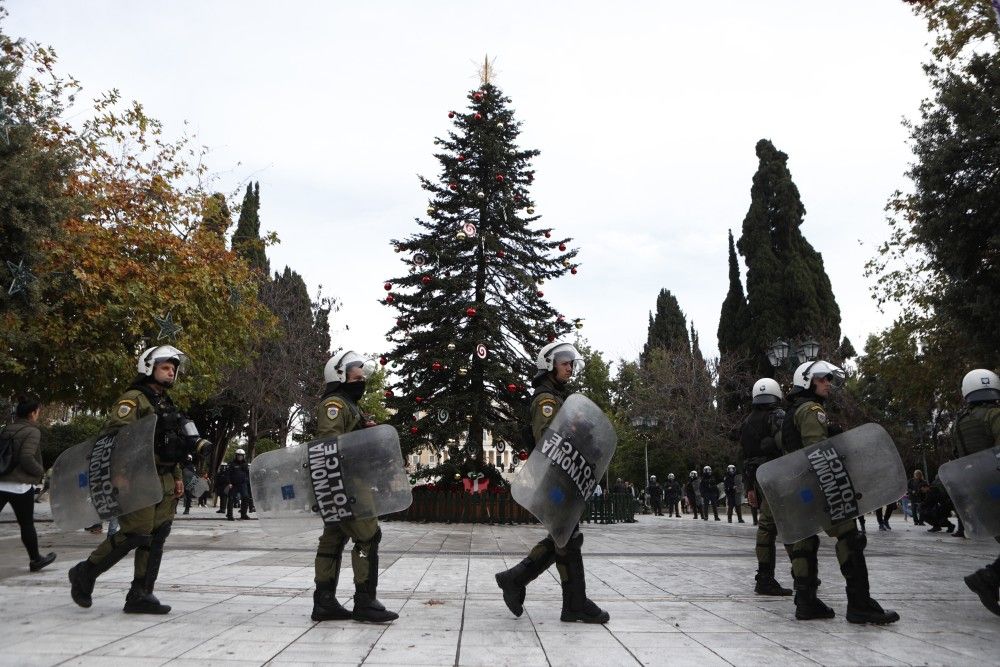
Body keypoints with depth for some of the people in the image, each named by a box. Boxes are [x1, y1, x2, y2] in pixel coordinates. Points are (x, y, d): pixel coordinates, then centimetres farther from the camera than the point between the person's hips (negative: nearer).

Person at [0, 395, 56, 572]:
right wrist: (41, 471, -4)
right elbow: (27, 458, -19)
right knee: (27, 525, 8)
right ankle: (35, 560, 23)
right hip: (20, 486, -6)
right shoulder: (32, 431, -11)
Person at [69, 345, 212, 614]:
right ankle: (85, 573, 11)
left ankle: (140, 594, 10)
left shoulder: (167, 404, 21)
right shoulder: (134, 399, -5)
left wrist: (177, 477, 19)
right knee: (136, 534, -10)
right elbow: (115, 431, -18)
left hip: (164, 482, 8)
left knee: (157, 536, 4)